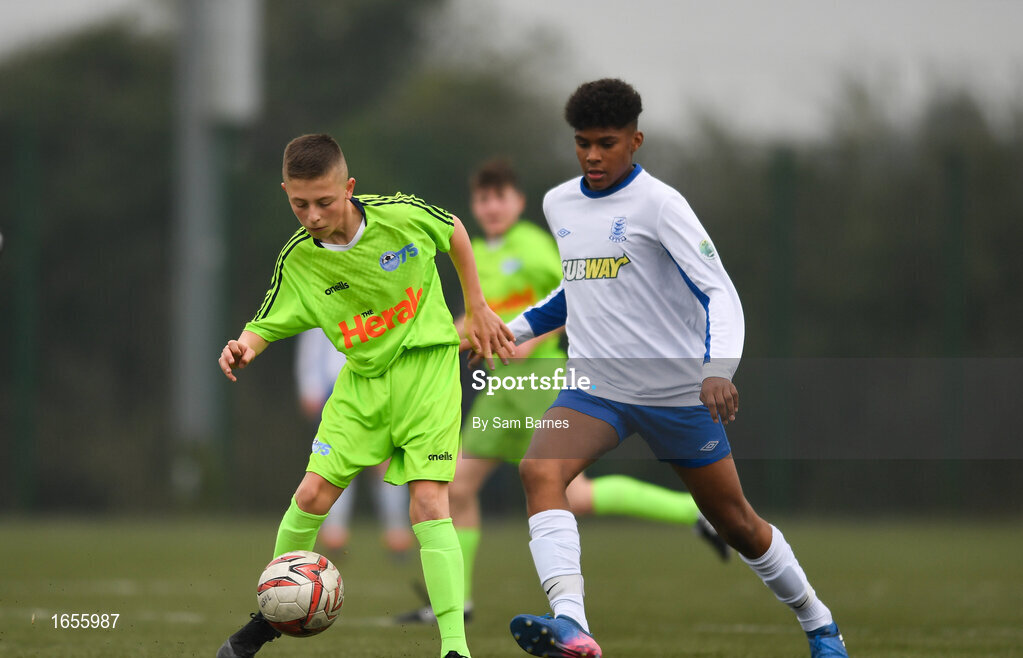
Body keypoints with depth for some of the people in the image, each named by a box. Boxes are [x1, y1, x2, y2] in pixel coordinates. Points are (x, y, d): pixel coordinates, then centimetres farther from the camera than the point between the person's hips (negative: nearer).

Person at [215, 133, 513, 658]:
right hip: (362, 380, 3)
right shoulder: (297, 261, -11)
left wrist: (476, 309, 9)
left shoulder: (401, 215, -16)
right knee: (313, 494, -5)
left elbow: (454, 231, 5)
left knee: (428, 502, -15)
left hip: (427, 364, -3)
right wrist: (245, 347, -27)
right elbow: (267, 325, -3)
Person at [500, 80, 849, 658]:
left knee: (736, 522, 8)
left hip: (678, 390, -4)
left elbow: (720, 292, -20)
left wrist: (719, 370, -36)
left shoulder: (657, 203, -13)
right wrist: (515, 329, 17)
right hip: (595, 388, 4)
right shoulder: (559, 205, 8)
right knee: (540, 471, -26)